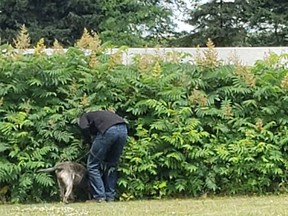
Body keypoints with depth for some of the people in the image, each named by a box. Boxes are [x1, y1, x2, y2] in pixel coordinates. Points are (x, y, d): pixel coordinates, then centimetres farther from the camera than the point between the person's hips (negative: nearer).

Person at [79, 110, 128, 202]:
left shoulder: (84, 116, 25)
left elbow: (84, 128, 0)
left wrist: (89, 143, 16)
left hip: (108, 130, -6)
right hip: (123, 130, 6)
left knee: (93, 166, 9)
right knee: (111, 165, 22)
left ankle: (99, 196, 6)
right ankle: (110, 196, 22)